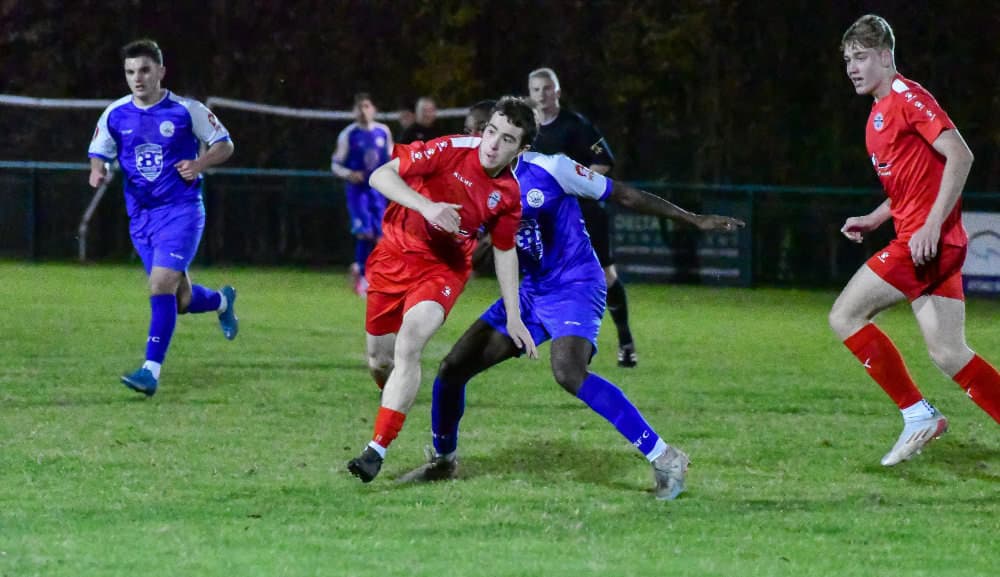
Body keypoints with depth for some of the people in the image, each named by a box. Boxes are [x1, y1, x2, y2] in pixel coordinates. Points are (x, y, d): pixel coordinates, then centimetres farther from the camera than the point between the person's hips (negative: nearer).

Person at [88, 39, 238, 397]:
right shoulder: (115, 115, 3)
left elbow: (224, 145, 3)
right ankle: (222, 301, 44)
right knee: (180, 300, 9)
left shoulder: (187, 111, -6)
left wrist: (199, 164, -16)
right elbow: (98, 153, 14)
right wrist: (97, 170, -9)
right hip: (141, 216, 4)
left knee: (161, 284, -20)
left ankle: (151, 370, -18)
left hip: (181, 210, -4)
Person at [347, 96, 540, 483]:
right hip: (396, 254, 0)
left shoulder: (509, 194, -8)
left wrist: (514, 319, 7)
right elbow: (380, 176, -19)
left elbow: (504, 251, 7)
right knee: (379, 360, 5)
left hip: (445, 267, 0)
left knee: (409, 343, -25)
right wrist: (426, 205, -34)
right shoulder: (452, 150, -18)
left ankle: (378, 449, -24)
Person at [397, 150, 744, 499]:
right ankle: (444, 460, 28)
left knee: (569, 373, -32)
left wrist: (695, 220, -2)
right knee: (453, 369, 3)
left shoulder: (546, 169, -16)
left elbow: (624, 196, -8)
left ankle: (664, 459, -26)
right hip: (532, 291, 7)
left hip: (575, 288, -7)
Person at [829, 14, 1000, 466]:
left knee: (845, 316, -6)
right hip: (936, 246, 9)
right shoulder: (880, 114, 20)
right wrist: (873, 220, 15)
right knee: (948, 353, 5)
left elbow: (960, 156, -18)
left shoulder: (907, 98, -9)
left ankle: (917, 414, -3)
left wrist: (931, 225, -22)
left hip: (927, 240, -9)